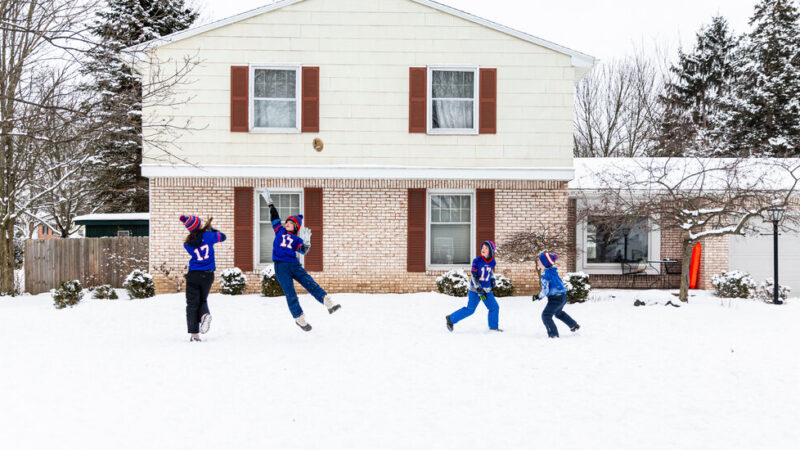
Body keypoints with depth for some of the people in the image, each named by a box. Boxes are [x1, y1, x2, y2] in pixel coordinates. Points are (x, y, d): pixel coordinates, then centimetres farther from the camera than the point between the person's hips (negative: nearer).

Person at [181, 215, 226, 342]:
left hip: (193, 275, -1)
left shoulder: (187, 244, -4)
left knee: (192, 304, 4)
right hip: (208, 275, 1)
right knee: (202, 300, 19)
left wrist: (205, 229, 14)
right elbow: (222, 236, 10)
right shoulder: (208, 236, -6)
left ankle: (194, 333, -3)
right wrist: (210, 228, 22)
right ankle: (205, 314, -15)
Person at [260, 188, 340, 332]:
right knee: (290, 293, -4)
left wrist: (306, 242, -23)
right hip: (281, 266, -1)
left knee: (310, 283, -15)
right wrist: (269, 202, 18)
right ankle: (300, 319, 4)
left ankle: (329, 303, -27)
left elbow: (303, 250, -3)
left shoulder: (297, 239, 13)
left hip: (294, 265, 1)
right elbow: (275, 217, 17)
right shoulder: (280, 231, 16)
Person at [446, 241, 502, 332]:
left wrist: (492, 279, 12)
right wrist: (480, 291, -21)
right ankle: (451, 319, 9)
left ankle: (493, 326, 24)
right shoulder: (477, 261, -15)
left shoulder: (492, 262, 0)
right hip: (475, 290, -5)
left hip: (487, 290, 5)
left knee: (494, 307, 5)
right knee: (470, 310, -6)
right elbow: (474, 276, -16)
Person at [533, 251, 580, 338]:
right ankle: (574, 325, 44)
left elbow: (545, 291, -20)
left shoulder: (545, 275, -19)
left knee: (546, 315, -8)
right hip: (563, 297, 10)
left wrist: (539, 297, -3)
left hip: (556, 298, -10)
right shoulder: (553, 271, 7)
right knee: (558, 312, 34)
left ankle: (553, 334, -14)